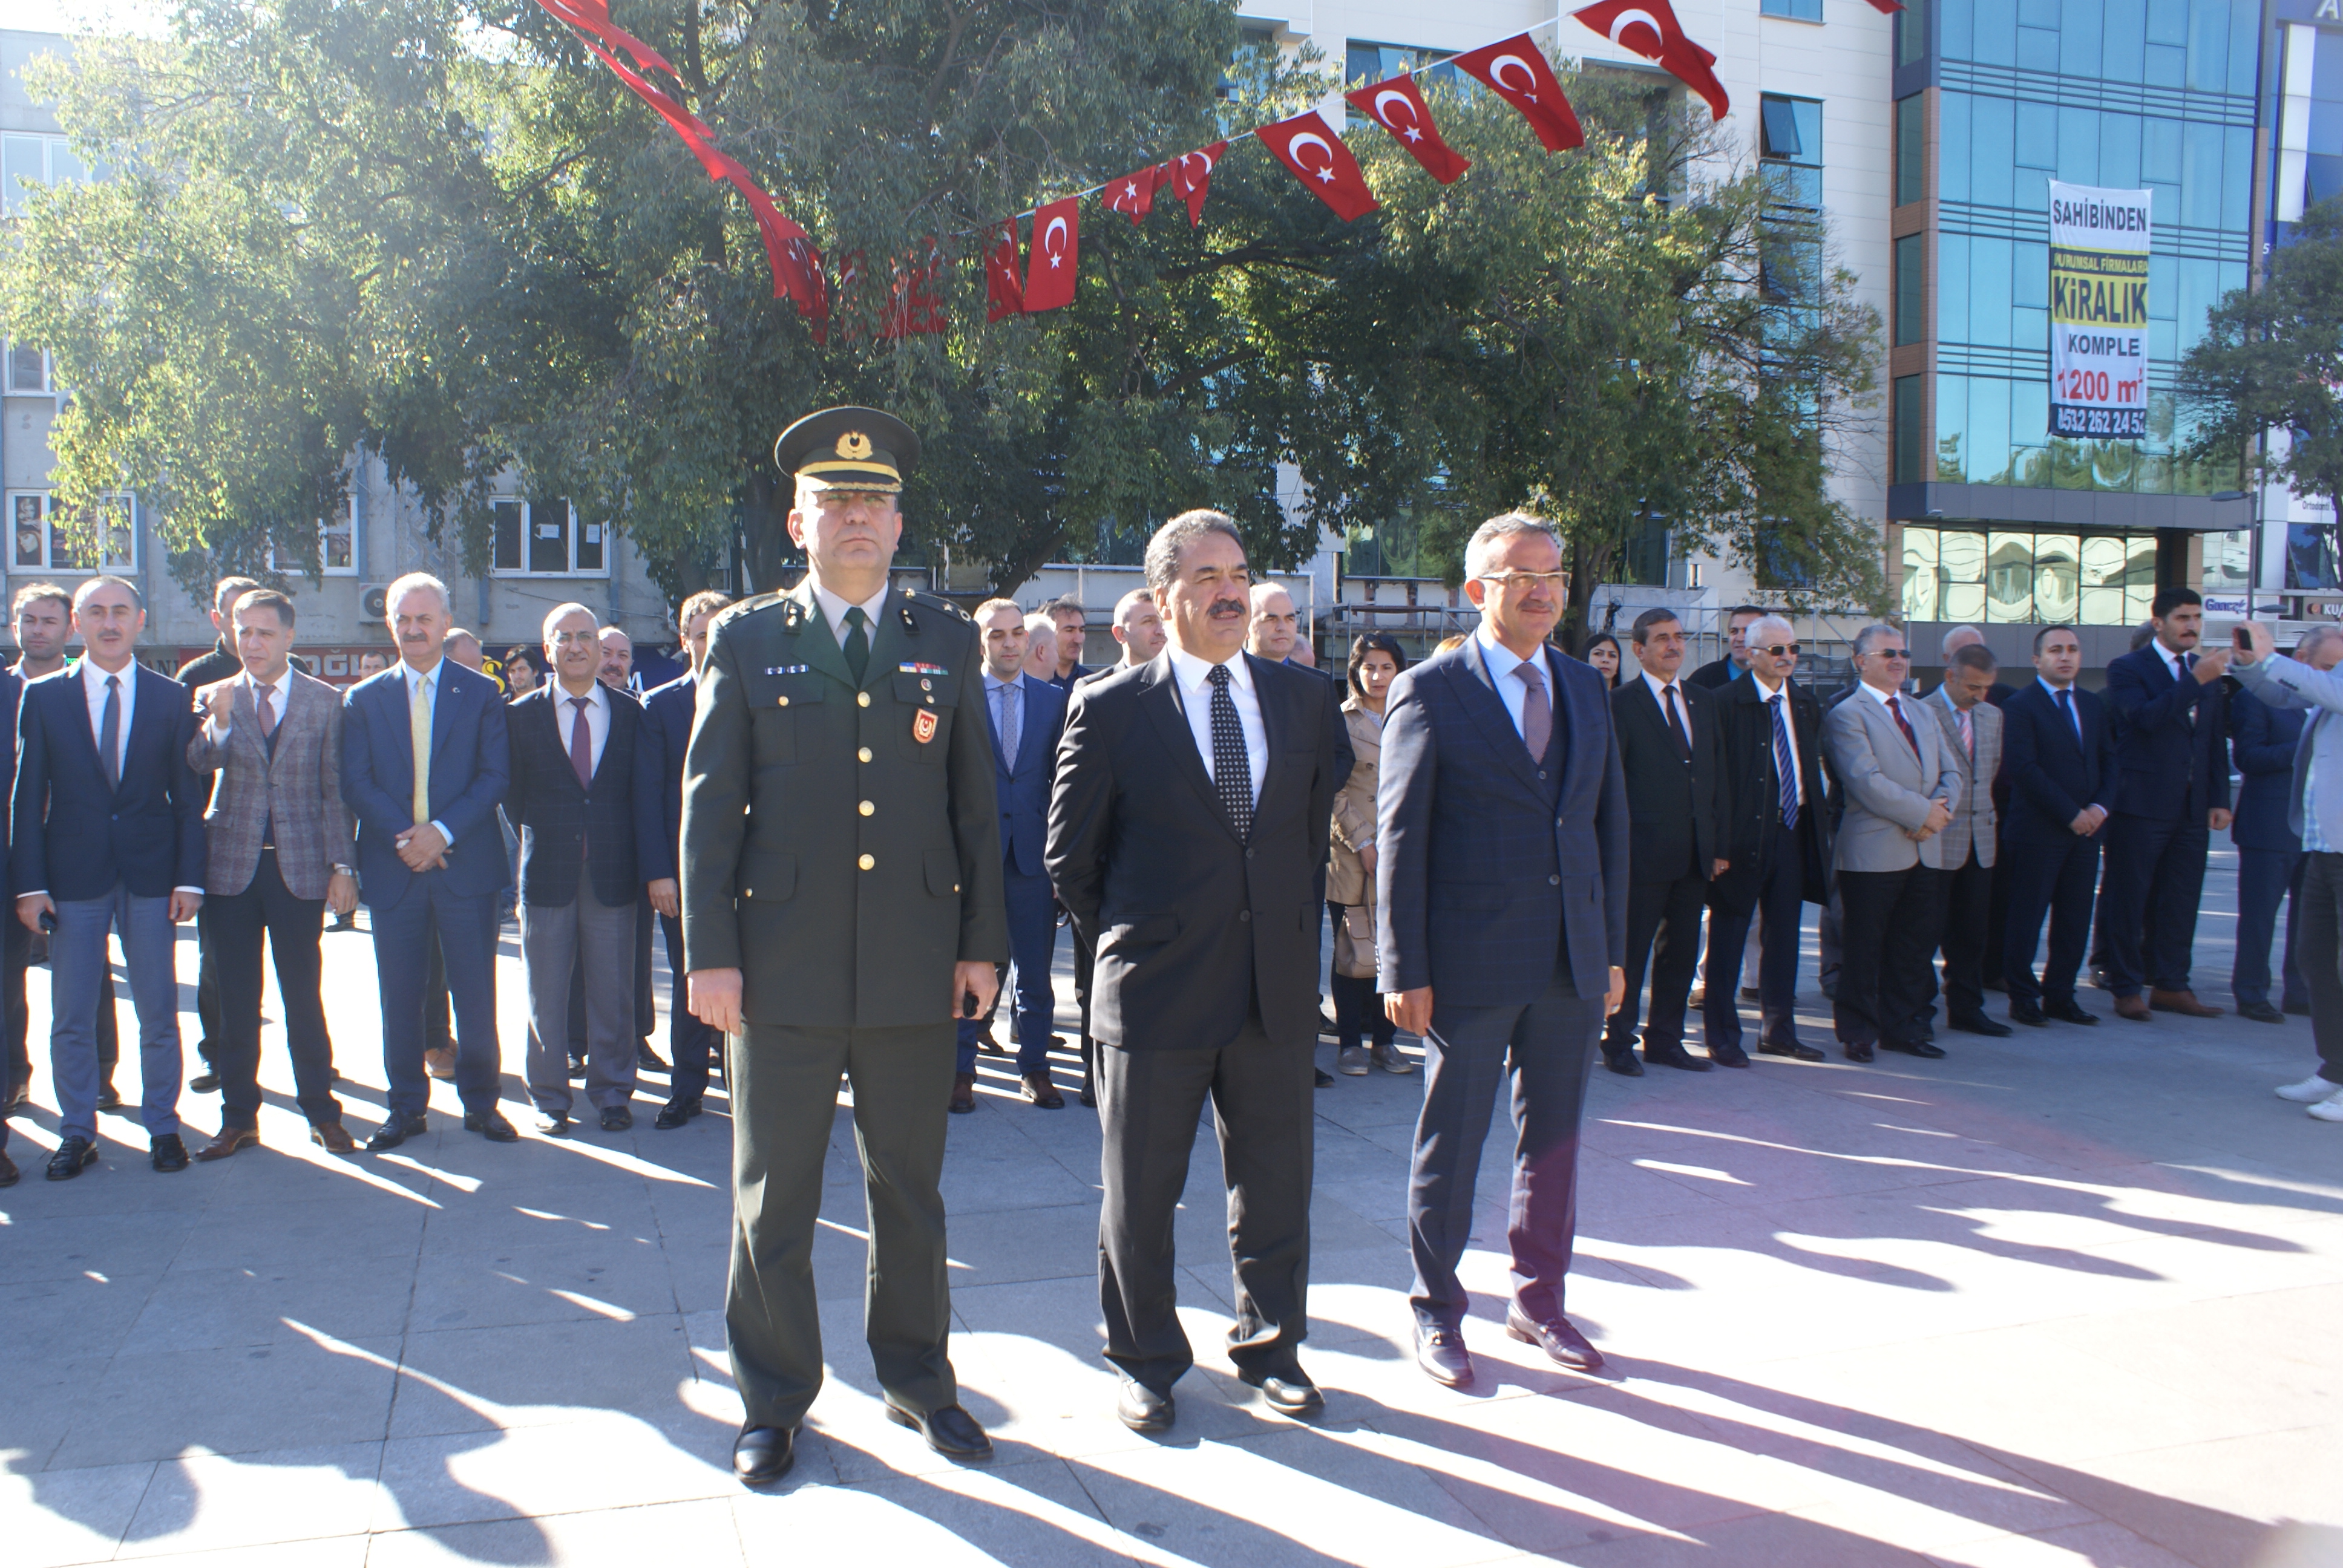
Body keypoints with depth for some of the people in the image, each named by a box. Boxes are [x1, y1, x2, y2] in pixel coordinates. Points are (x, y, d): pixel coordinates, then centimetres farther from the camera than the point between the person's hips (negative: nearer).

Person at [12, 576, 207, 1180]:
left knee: (159, 1014, 6)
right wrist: (29, 883, -4)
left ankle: (163, 1128, 18)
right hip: (73, 877, 0)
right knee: (71, 1018, 6)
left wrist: (189, 878, -4)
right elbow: (27, 796, 2)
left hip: (151, 876, 0)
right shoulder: (43, 696, 4)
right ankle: (77, 1134, 19)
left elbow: (188, 796, 3)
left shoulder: (171, 697, 4)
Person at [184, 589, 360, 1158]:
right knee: (236, 999, 7)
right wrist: (218, 722, -28)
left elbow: (335, 790, 2)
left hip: (299, 868, -1)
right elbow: (197, 765, -10)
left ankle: (322, 1111, 14)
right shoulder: (214, 699, 6)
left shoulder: (325, 702, 2)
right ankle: (238, 1118, 17)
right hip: (230, 868, 2)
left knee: (303, 997, 4)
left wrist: (342, 866, -3)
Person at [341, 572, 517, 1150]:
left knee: (476, 994, 2)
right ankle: (406, 1107, 18)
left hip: (466, 863, -1)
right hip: (392, 866, 1)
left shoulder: (482, 693, 6)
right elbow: (356, 783, 2)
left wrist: (442, 831, -14)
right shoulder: (364, 699, 10)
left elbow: (496, 776, -2)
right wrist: (405, 838, -12)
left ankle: (481, 1102, 15)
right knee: (399, 996, 7)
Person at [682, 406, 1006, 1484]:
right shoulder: (746, 641, 4)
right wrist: (709, 951, -5)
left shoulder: (947, 640, 8)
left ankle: (918, 1378, 31)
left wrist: (982, 941, 4)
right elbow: (708, 804, 2)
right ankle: (774, 1402, 26)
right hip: (781, 969, -1)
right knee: (773, 1199, 9)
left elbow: (974, 799, 8)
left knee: (910, 1190, 13)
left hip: (915, 969, 1)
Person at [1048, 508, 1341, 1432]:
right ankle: (1146, 1363, 27)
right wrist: (1130, 943, 6)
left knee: (1275, 1184, 13)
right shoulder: (1111, 711, -4)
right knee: (1140, 1194, 8)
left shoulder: (1307, 701, 6)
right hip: (1156, 993, -3)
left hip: (1277, 991, 3)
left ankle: (1270, 1346, 33)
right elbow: (1071, 857, 3)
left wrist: (1291, 935, 11)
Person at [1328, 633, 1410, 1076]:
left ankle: (1385, 1039, 15)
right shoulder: (1340, 719, 0)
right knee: (1353, 949, 0)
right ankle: (1350, 1042, 10)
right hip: (1352, 854, -3)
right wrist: (1363, 844, -12)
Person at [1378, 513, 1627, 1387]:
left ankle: (1539, 1301, 31)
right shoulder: (1430, 691, -6)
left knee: (1554, 1136, 15)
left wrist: (1614, 948, 9)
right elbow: (1399, 838, -8)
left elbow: (1609, 823, 13)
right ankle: (1438, 1314, 23)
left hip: (1573, 962, 5)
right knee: (1450, 1141, 7)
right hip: (1471, 962, -5)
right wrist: (1404, 970, -12)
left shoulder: (1587, 690, 11)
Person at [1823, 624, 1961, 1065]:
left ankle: (1903, 1027, 22)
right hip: (1873, 851, -7)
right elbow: (1867, 781, -16)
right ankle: (1858, 1032, 11)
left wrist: (1940, 809, -8)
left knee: (1914, 945, 11)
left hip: (1925, 850, 7)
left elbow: (1950, 772, 13)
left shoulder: (1922, 713, 19)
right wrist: (1922, 813, -15)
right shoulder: (1847, 715, -6)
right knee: (1864, 947, 1)